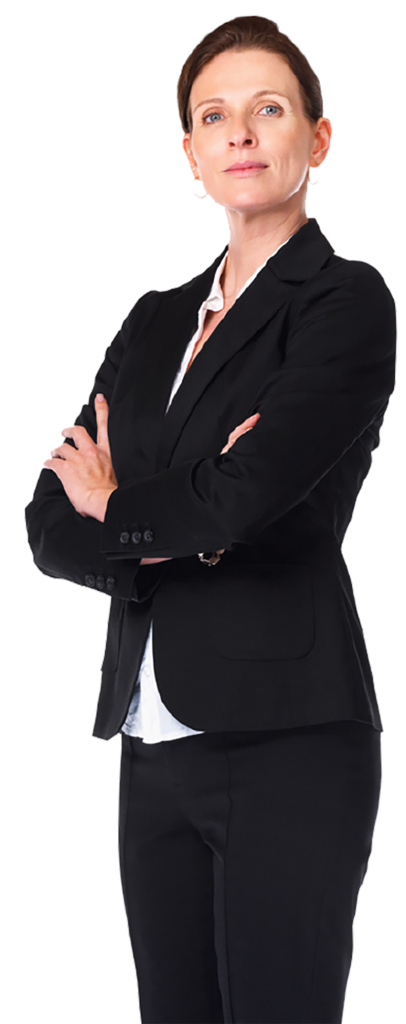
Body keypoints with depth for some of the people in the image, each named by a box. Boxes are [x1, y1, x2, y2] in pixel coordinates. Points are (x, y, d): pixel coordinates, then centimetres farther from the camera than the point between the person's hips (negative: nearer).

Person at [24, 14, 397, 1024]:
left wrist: (116, 506, 3)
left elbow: (239, 497, -17)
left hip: (285, 741, -6)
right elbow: (51, 526, 9)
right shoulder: (156, 320, 17)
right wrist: (176, 536, -11)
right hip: (156, 745, 6)